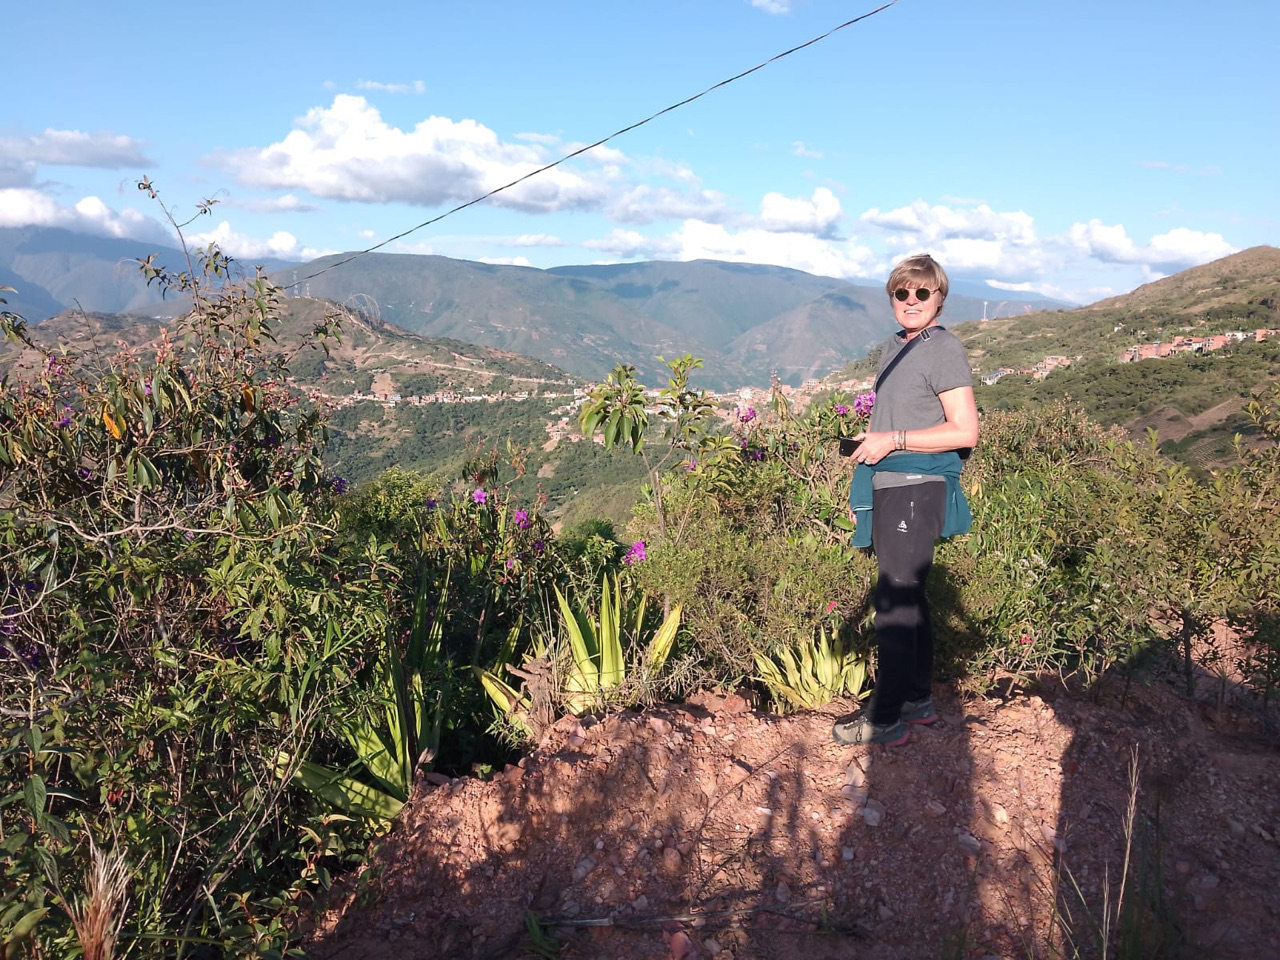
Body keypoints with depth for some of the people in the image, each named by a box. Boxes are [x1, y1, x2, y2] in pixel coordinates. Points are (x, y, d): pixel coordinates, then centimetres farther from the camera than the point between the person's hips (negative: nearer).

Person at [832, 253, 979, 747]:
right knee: (908, 597, 15)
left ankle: (885, 719, 1)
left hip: (917, 490, -9)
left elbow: (964, 432, -15)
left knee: (895, 601, -7)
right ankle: (918, 700, 27)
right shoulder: (895, 347, 18)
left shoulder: (944, 349, -8)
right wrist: (862, 490, 20)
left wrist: (892, 440, -17)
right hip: (888, 490, 9)